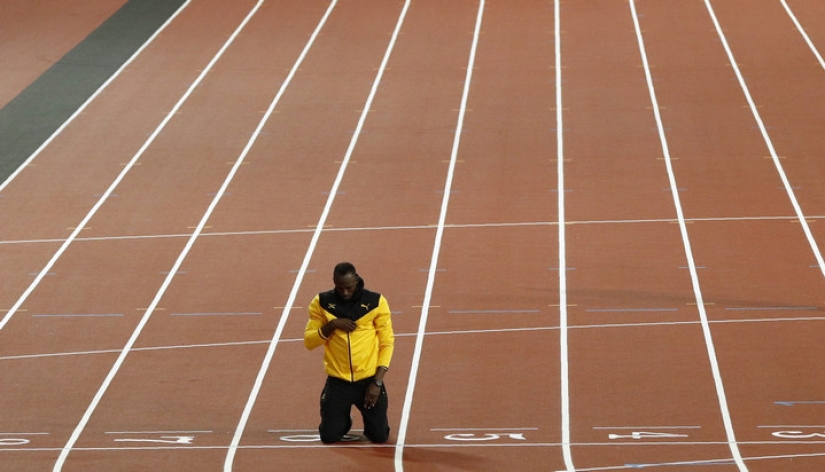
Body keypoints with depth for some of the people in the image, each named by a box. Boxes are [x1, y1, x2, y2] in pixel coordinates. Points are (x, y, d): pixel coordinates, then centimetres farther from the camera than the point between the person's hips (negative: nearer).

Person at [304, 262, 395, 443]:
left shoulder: (376, 302, -4)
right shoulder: (322, 303, -1)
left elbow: (387, 343, -2)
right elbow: (309, 342, 0)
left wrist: (377, 382, -9)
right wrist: (331, 325, -18)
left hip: (369, 379, -1)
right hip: (338, 381, 1)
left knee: (380, 436, -3)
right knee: (329, 436, -2)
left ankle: (368, 415, 32)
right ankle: (343, 420, 33)